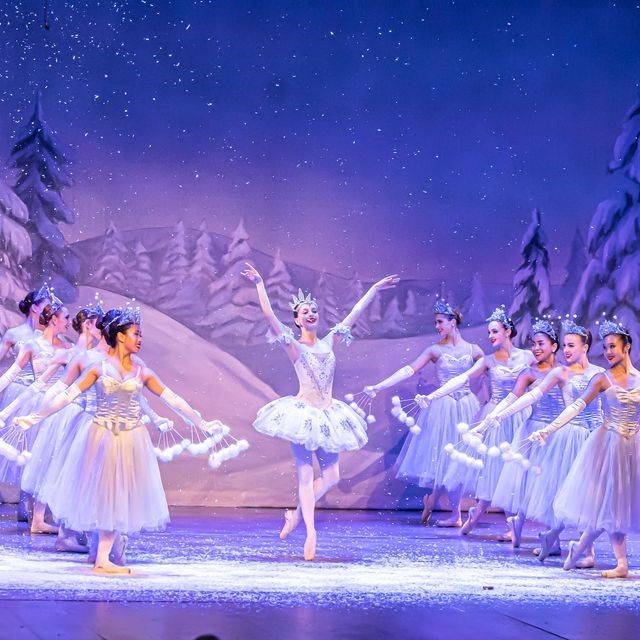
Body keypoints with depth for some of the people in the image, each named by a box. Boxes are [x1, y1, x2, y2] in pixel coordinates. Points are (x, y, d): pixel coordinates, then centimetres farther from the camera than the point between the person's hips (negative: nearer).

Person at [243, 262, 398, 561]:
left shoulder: (329, 342, 10)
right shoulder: (294, 345, -3)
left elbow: (355, 313, 13)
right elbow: (269, 315, -13)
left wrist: (375, 288, 15)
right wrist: (259, 284, -15)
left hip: (327, 414, 5)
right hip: (303, 413, -5)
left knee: (331, 476, 3)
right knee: (305, 473, -6)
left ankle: (296, 515, 21)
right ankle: (310, 531, -4)